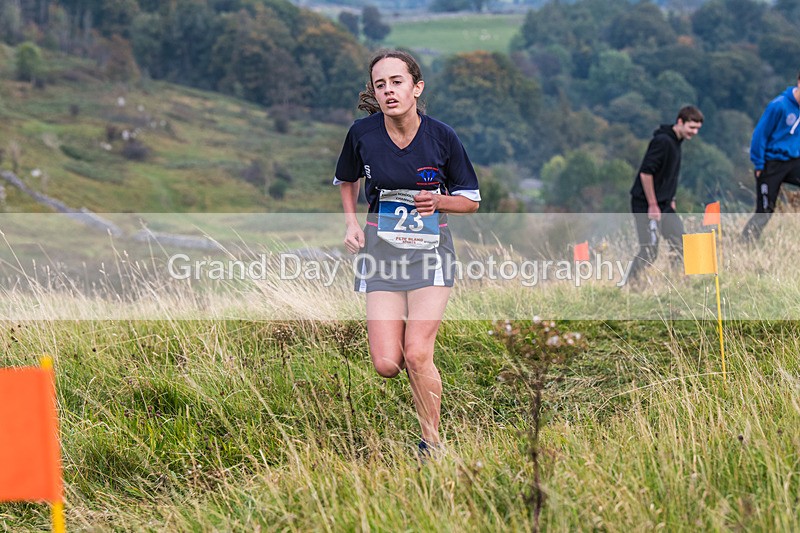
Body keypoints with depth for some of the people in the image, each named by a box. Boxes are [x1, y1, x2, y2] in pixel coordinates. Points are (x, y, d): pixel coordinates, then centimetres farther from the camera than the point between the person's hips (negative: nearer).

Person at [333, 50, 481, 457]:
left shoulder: (441, 136, -10)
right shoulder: (363, 133, -6)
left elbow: (471, 200, 2)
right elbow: (347, 181, 16)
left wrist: (438, 201, -17)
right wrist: (351, 222, 0)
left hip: (430, 251, -2)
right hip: (380, 250, 2)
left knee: (417, 355, -15)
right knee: (386, 365, -8)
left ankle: (431, 443, 4)